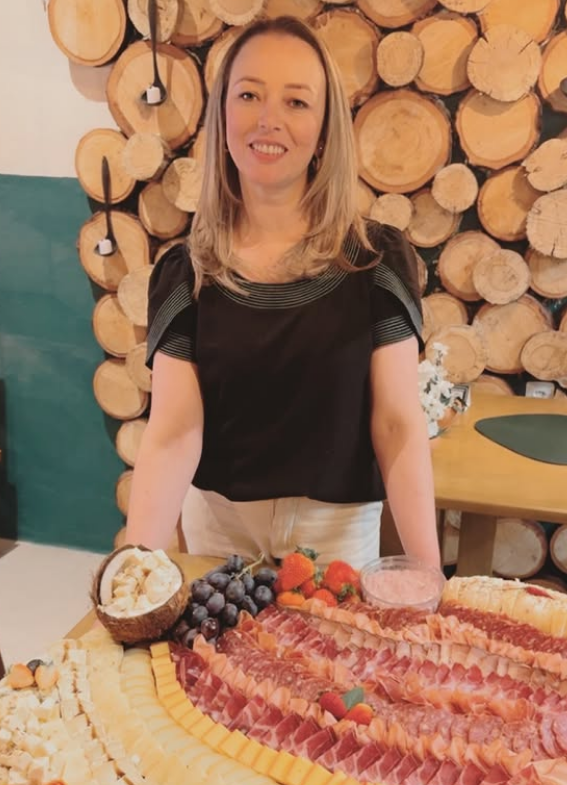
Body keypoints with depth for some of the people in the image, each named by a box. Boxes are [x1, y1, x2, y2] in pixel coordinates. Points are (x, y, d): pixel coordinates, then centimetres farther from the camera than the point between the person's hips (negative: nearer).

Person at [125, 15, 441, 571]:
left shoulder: (376, 259, -12)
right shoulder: (184, 273, -9)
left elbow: (398, 423, -11)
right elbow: (173, 433, -14)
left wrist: (426, 567, -16)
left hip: (338, 522, -1)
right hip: (218, 519, 2)